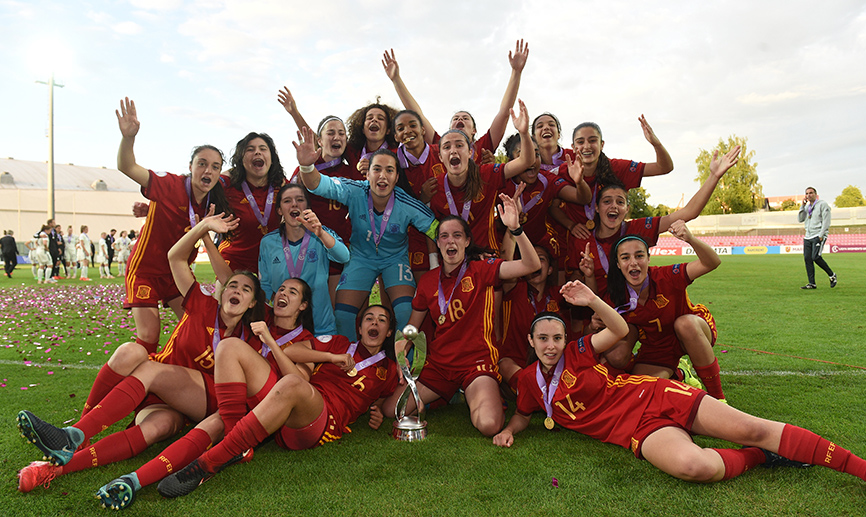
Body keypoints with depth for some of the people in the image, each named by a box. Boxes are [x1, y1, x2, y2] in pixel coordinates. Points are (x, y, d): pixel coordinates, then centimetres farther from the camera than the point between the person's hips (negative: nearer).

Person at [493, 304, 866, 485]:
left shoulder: (576, 353, 1)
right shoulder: (528, 380, 6)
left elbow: (620, 330, -6)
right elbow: (524, 414, 23)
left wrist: (592, 300, -20)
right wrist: (508, 431, 2)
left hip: (656, 395, 0)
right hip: (639, 428, 0)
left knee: (752, 429, -12)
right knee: (695, 467, -33)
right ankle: (757, 456, -4)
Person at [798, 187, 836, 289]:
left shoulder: (822, 204, -2)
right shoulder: (807, 206, 18)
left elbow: (826, 221, -8)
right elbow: (800, 219, 10)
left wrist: (821, 235, -15)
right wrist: (802, 205, 2)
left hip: (818, 236, -7)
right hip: (808, 236, 7)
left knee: (815, 257, -18)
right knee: (807, 259, -2)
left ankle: (832, 275, 4)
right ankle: (812, 283, 1)